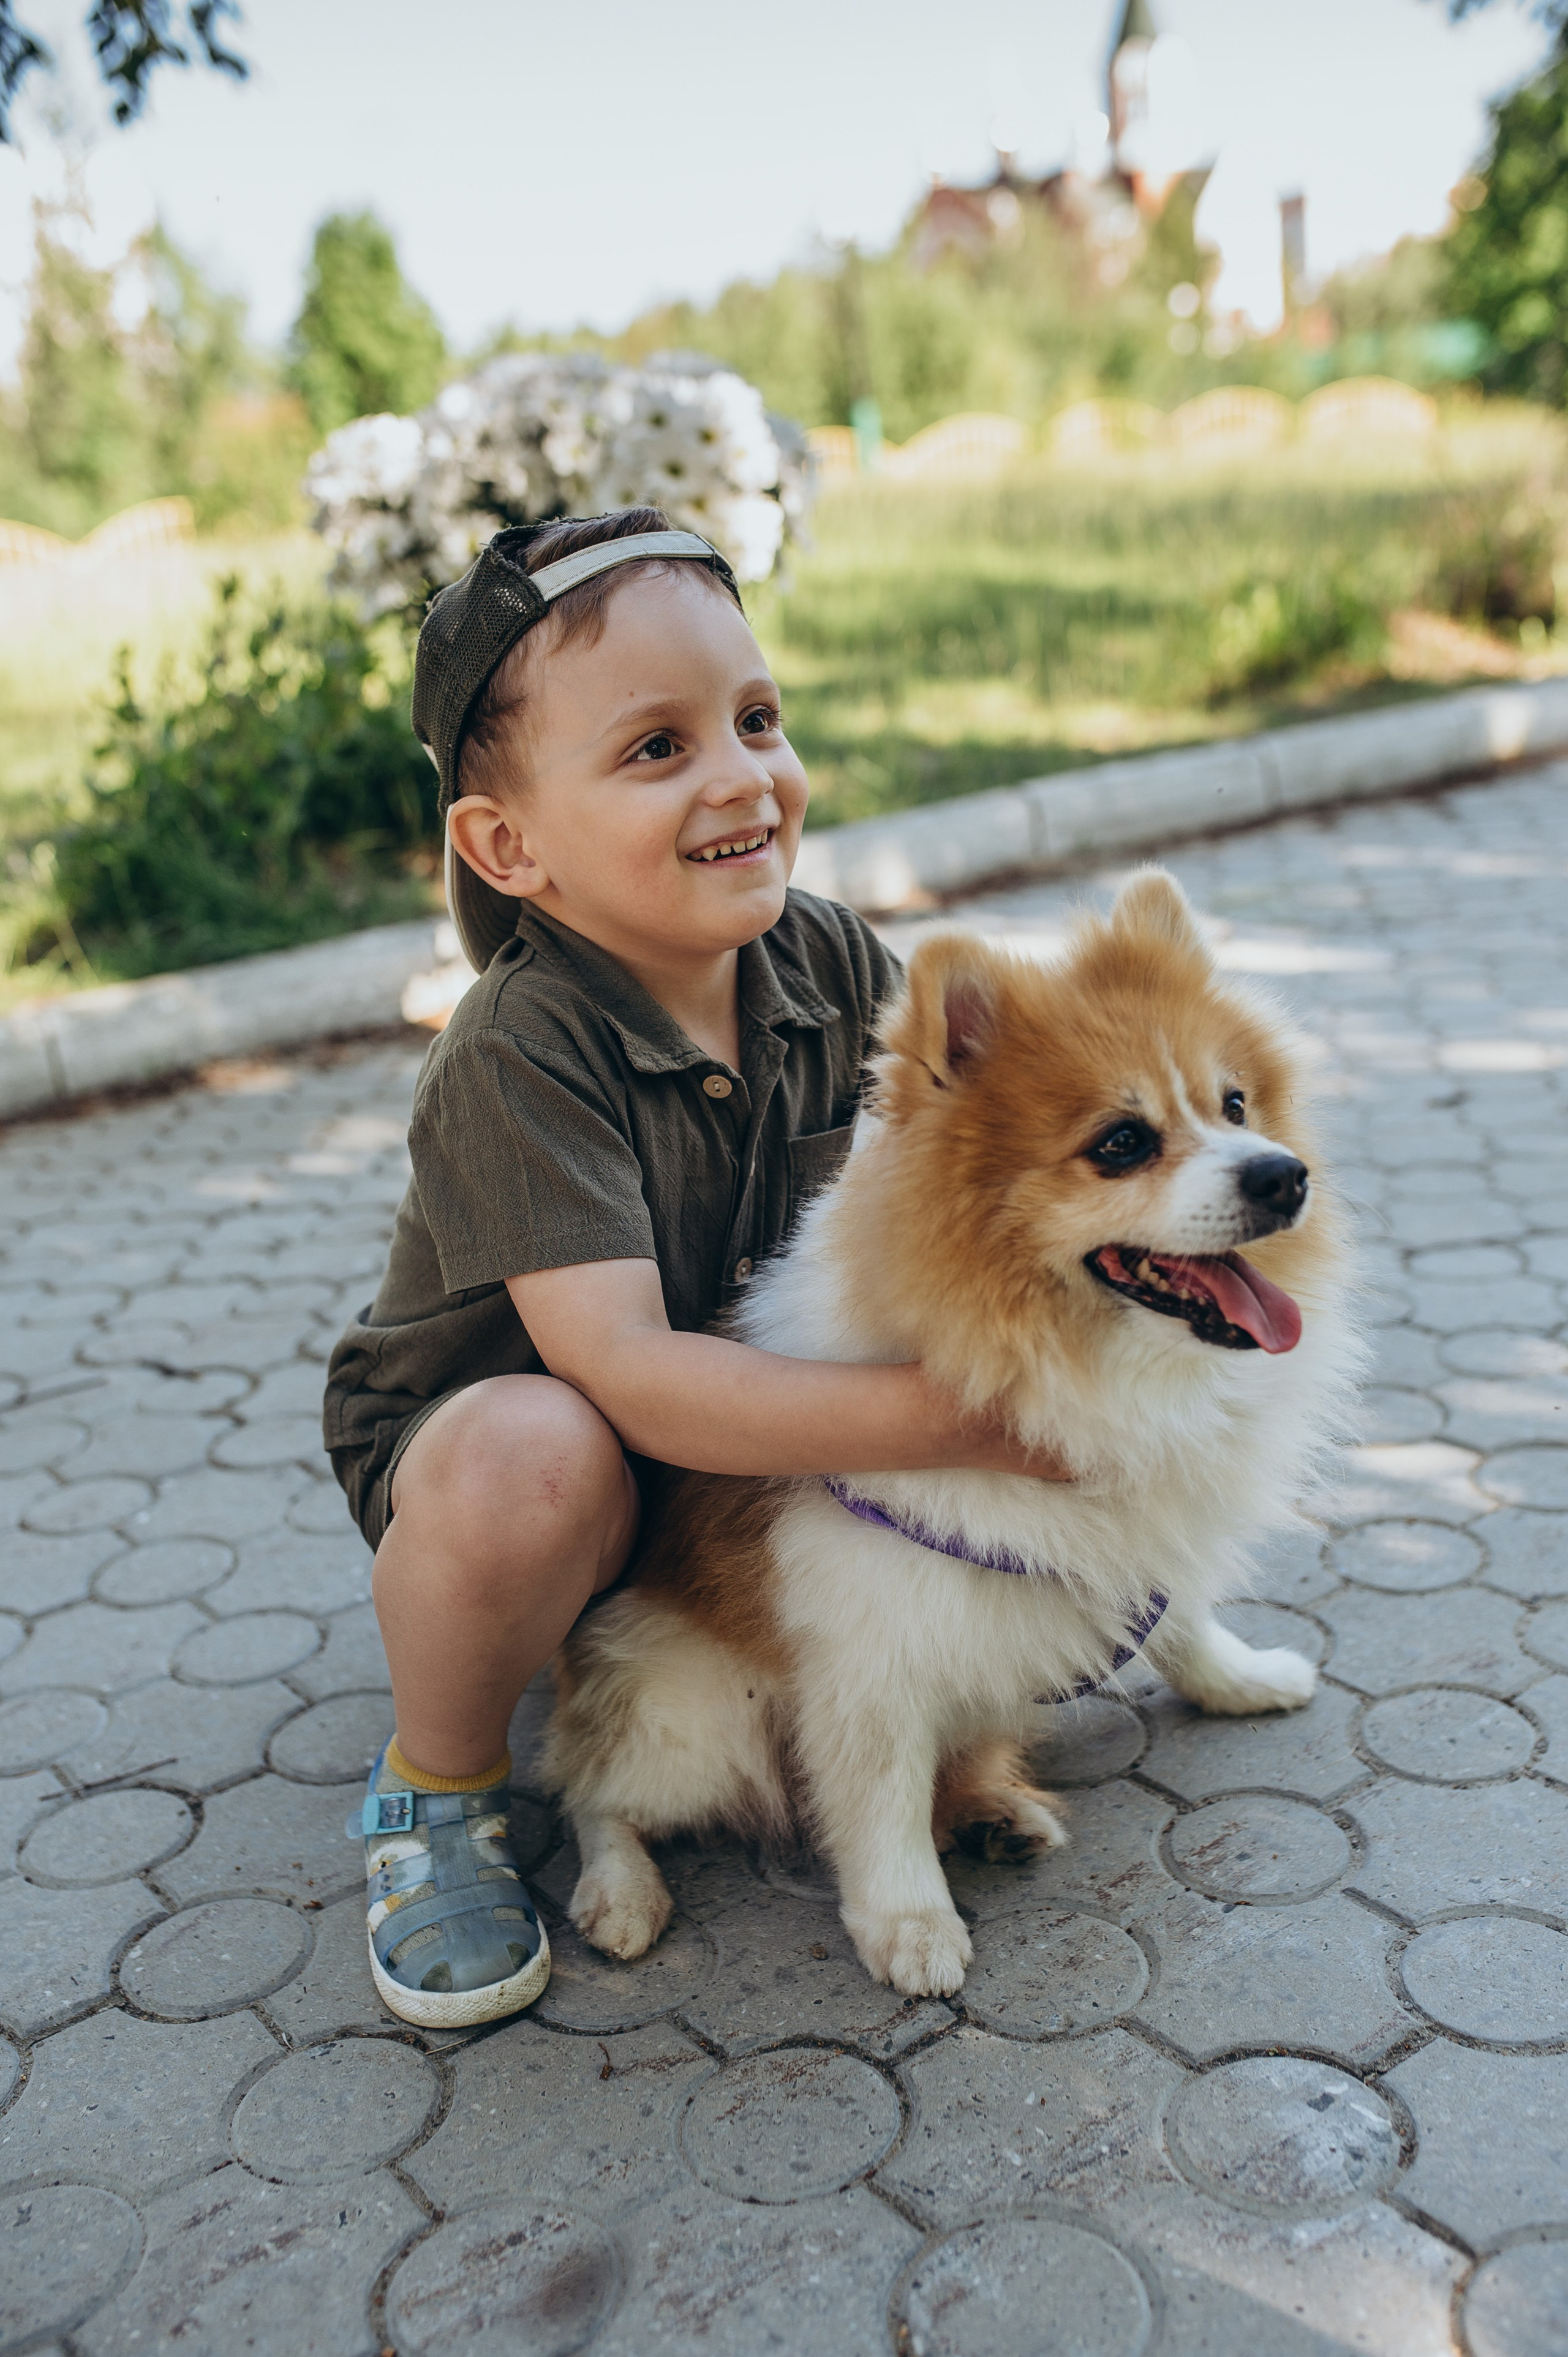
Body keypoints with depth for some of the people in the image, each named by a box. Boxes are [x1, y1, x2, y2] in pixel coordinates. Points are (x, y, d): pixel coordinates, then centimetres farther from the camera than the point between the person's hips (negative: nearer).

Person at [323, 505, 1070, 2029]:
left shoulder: (830, 963, -12)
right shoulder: (520, 1059, -31)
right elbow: (626, 1373, -39)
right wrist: (947, 1420, -44)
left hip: (736, 1410, 6)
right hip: (467, 1434, -5)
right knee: (533, 1458, -39)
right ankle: (437, 1788, -5)